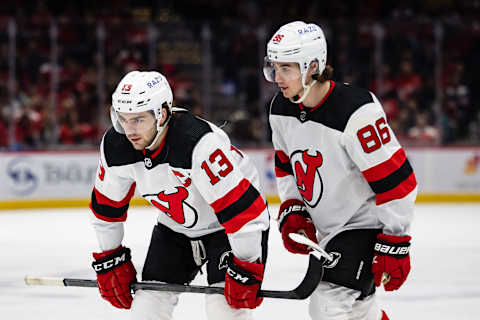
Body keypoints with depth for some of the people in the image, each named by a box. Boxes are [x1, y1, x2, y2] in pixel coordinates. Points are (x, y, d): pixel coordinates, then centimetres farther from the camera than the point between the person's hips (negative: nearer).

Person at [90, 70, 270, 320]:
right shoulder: (115, 146, -16)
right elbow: (106, 205, 2)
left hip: (227, 227, -6)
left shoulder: (199, 144, -37)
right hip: (175, 228, 6)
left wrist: (246, 270, -30)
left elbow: (242, 207, -34)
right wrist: (109, 261, 5)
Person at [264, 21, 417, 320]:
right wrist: (292, 211, 2)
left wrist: (394, 245, -22)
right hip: (328, 228, 9)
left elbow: (394, 180, -24)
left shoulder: (356, 112, -28)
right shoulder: (282, 109, -3)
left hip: (366, 225, -8)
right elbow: (286, 165, 16)